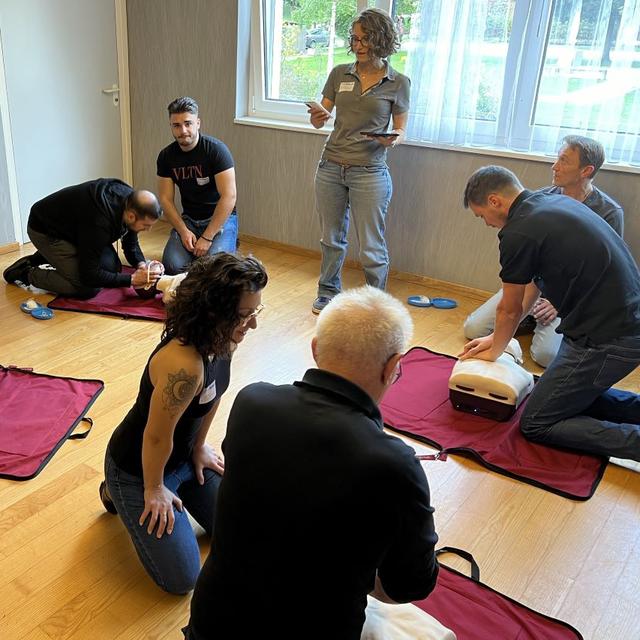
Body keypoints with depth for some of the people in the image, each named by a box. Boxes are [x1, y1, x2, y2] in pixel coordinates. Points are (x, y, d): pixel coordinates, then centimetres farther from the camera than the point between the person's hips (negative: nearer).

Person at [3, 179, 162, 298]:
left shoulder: (130, 200, -16)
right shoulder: (99, 221, -40)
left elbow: (131, 244, 1)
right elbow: (89, 275, -31)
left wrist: (141, 265, -18)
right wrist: (131, 280, -30)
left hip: (70, 224, 9)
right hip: (45, 231, -8)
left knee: (113, 269, 3)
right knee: (88, 289, -17)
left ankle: (46, 258, 16)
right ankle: (27, 273, 2)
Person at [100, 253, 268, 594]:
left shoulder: (223, 341, -15)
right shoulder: (184, 365, -41)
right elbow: (156, 437, -27)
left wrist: (200, 447, 13)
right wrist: (154, 490, -11)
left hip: (183, 455, 8)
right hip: (137, 467, -8)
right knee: (182, 579, 5)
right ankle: (117, 494, 19)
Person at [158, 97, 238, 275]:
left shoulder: (216, 150, -17)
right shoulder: (166, 156, -2)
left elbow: (229, 197, -21)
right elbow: (166, 199, 2)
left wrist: (207, 238, -22)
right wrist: (183, 231, -13)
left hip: (221, 218, -4)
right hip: (188, 219, 4)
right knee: (172, 266, -19)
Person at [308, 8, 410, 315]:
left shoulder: (398, 83, 0)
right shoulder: (340, 74, 6)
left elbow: (401, 131, 5)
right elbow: (320, 119, 8)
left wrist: (393, 138, -18)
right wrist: (316, 117, -15)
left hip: (369, 172, -3)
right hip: (331, 167, 3)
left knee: (371, 248, -1)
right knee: (331, 238, 15)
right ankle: (328, 292, 35)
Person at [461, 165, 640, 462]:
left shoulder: (519, 232, -17)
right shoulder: (553, 202, 11)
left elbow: (510, 311, -3)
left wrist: (495, 351, 17)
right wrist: (497, 338, 25)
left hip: (606, 340, -10)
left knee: (535, 424, 1)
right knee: (574, 394, 27)